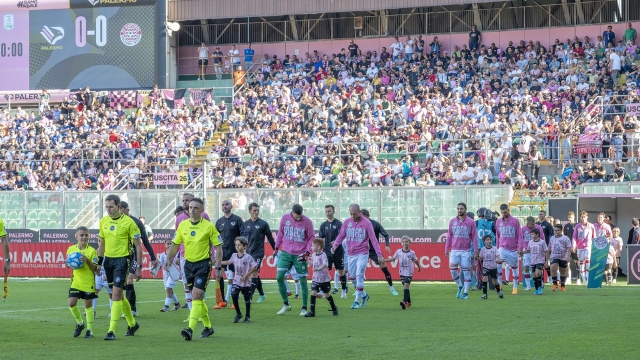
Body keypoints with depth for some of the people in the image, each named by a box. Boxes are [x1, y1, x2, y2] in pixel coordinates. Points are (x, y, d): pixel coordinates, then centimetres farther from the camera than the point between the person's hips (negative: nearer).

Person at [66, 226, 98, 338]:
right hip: (76, 282, 3)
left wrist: (87, 261, -22)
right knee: (71, 303, -7)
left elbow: (94, 269, -7)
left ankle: (89, 330, 15)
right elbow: (68, 263, 16)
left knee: (88, 305, 4)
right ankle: (80, 323, 17)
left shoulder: (91, 251, -6)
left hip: (88, 283, -3)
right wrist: (68, 264, -7)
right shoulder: (71, 249, 3)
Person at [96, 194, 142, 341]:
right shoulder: (103, 221, 6)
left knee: (116, 294, -14)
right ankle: (132, 323, 33)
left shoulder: (128, 222, -10)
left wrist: (139, 267, -9)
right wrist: (99, 262, 17)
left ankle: (112, 330, -13)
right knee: (116, 295, 14)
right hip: (108, 260, 6)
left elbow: (138, 245, -6)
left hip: (122, 260, -6)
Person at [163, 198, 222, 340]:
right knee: (197, 298, 13)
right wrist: (168, 259, -4)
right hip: (189, 264, 5)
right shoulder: (182, 225, 4)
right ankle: (208, 327, 28)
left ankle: (190, 329, -23)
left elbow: (218, 247, -4)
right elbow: (175, 244, 11)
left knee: (196, 296, -16)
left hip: (203, 264, -5)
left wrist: (218, 267, -9)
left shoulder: (209, 226, -7)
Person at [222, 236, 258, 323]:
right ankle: (238, 314, 4)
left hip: (246, 282, -3)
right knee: (234, 295, -15)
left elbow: (255, 267, -12)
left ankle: (247, 317, 23)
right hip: (236, 281, 3)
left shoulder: (248, 257, -14)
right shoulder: (234, 256, 1)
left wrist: (246, 275, -17)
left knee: (247, 300, 6)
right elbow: (229, 262, 21)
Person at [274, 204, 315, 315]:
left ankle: (304, 308, 10)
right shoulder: (285, 218, 0)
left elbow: (311, 238, -1)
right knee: (279, 277, -8)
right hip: (285, 253, 2)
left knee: (303, 280, 0)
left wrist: (307, 252, -12)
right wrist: (276, 248, 14)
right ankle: (286, 304, 7)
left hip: (299, 255, -2)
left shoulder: (307, 222, -8)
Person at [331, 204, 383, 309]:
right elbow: (341, 236, 8)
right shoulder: (346, 222, 5)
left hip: (362, 254, -5)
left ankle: (357, 301, -7)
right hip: (350, 255, 5)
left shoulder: (366, 223, -6)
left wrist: (379, 254, -10)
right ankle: (364, 295, 28)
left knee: (359, 276, -12)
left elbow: (373, 239, -5)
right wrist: (334, 246, -10)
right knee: (352, 278, 7)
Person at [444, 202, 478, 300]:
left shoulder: (471, 222, 0)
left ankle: (466, 293, 6)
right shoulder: (452, 221, 8)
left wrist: (475, 251, -3)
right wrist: (446, 249, 7)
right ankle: (460, 286, 15)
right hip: (454, 250, 2)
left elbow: (474, 237, 1)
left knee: (466, 271, -1)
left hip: (466, 251, -2)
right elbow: (449, 236, 12)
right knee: (452, 269, -8)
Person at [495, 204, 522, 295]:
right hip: (503, 248, 1)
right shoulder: (498, 222, 6)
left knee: (514, 268, 9)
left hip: (513, 249, -1)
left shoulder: (515, 221, -3)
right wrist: (497, 248, 14)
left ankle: (515, 287, 19)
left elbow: (519, 235, -3)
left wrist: (519, 248, -8)